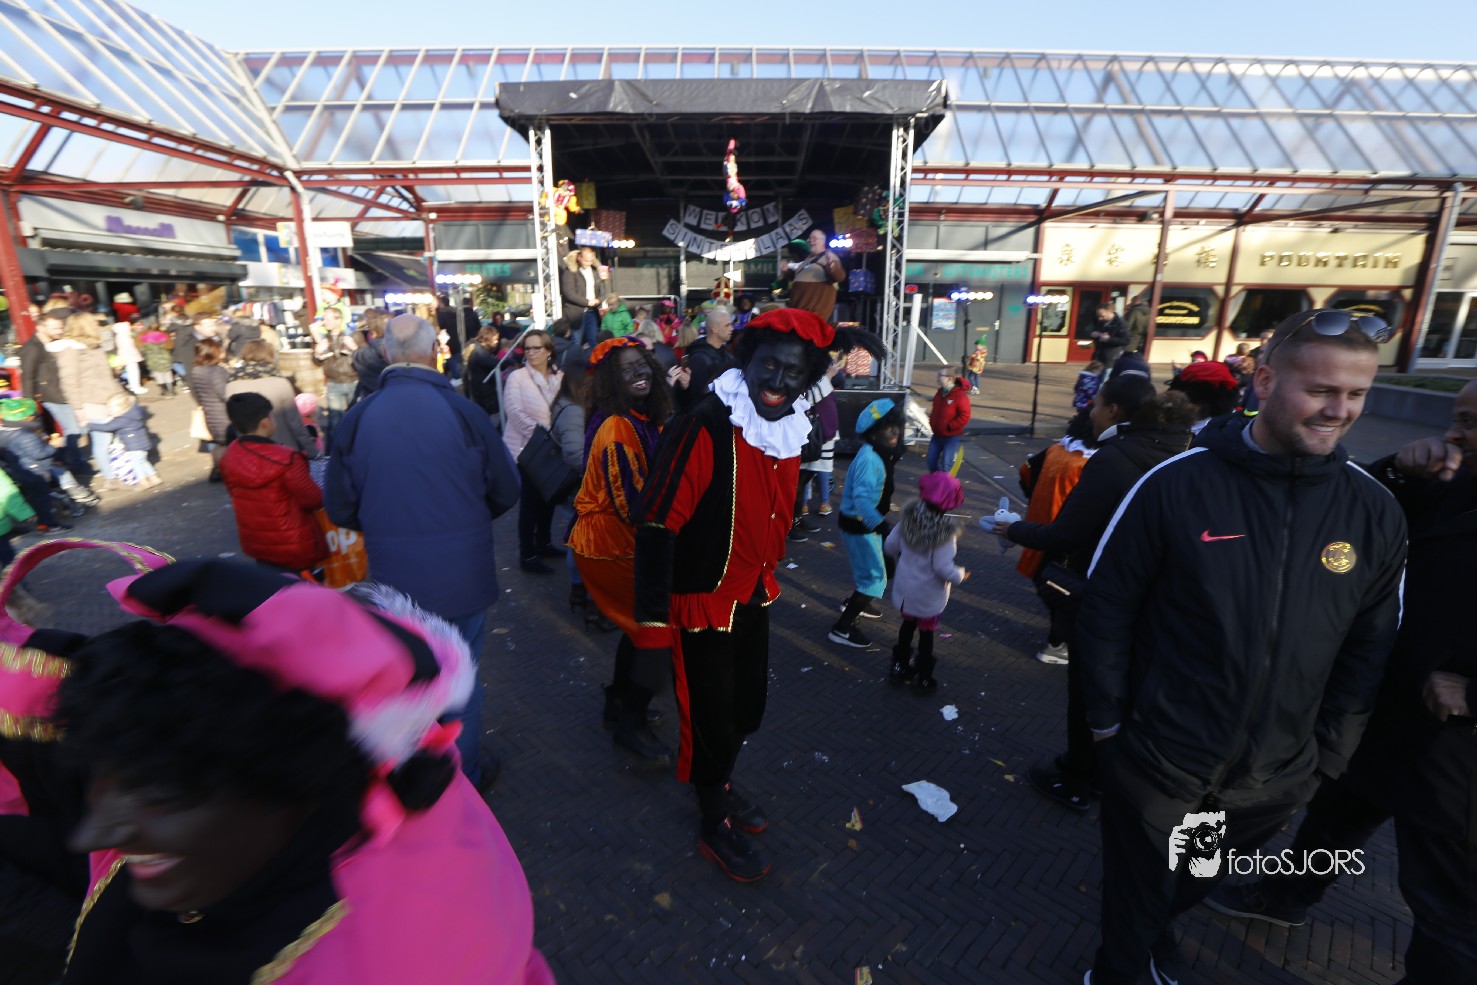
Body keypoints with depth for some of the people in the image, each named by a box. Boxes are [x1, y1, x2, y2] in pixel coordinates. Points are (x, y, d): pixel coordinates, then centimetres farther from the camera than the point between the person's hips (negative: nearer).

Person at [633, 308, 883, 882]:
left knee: (747, 707, 24)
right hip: (703, 606, -7)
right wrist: (652, 630, -26)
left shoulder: (790, 432, 0)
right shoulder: (702, 430, -25)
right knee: (711, 719, 9)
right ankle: (714, 825, 37)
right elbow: (656, 527, -26)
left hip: (755, 599, 8)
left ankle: (720, 788, 52)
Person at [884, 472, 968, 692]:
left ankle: (899, 667, 38)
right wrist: (960, 576, -5)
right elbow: (943, 568, -26)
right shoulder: (945, 531, -27)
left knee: (907, 626, 24)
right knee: (926, 633, 15)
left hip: (905, 587, 4)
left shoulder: (909, 517, -13)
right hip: (928, 594, -4)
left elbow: (890, 546, -4)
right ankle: (923, 679, 30)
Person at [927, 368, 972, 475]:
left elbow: (964, 417, -20)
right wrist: (932, 421, 8)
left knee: (946, 465, -8)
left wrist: (949, 426, -20)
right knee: (931, 460, 10)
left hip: (952, 437, -7)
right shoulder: (940, 393, 7)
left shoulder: (960, 395, -17)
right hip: (937, 435, 7)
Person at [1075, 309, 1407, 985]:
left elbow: (1368, 649, 3)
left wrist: (1327, 757, 5)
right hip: (1157, 759, -3)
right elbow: (1108, 605, -12)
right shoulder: (1176, 484, -18)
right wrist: (1106, 720, -9)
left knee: (1193, 887, 29)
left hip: (1275, 778, 4)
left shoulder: (1375, 514, -6)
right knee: (1134, 900, 19)